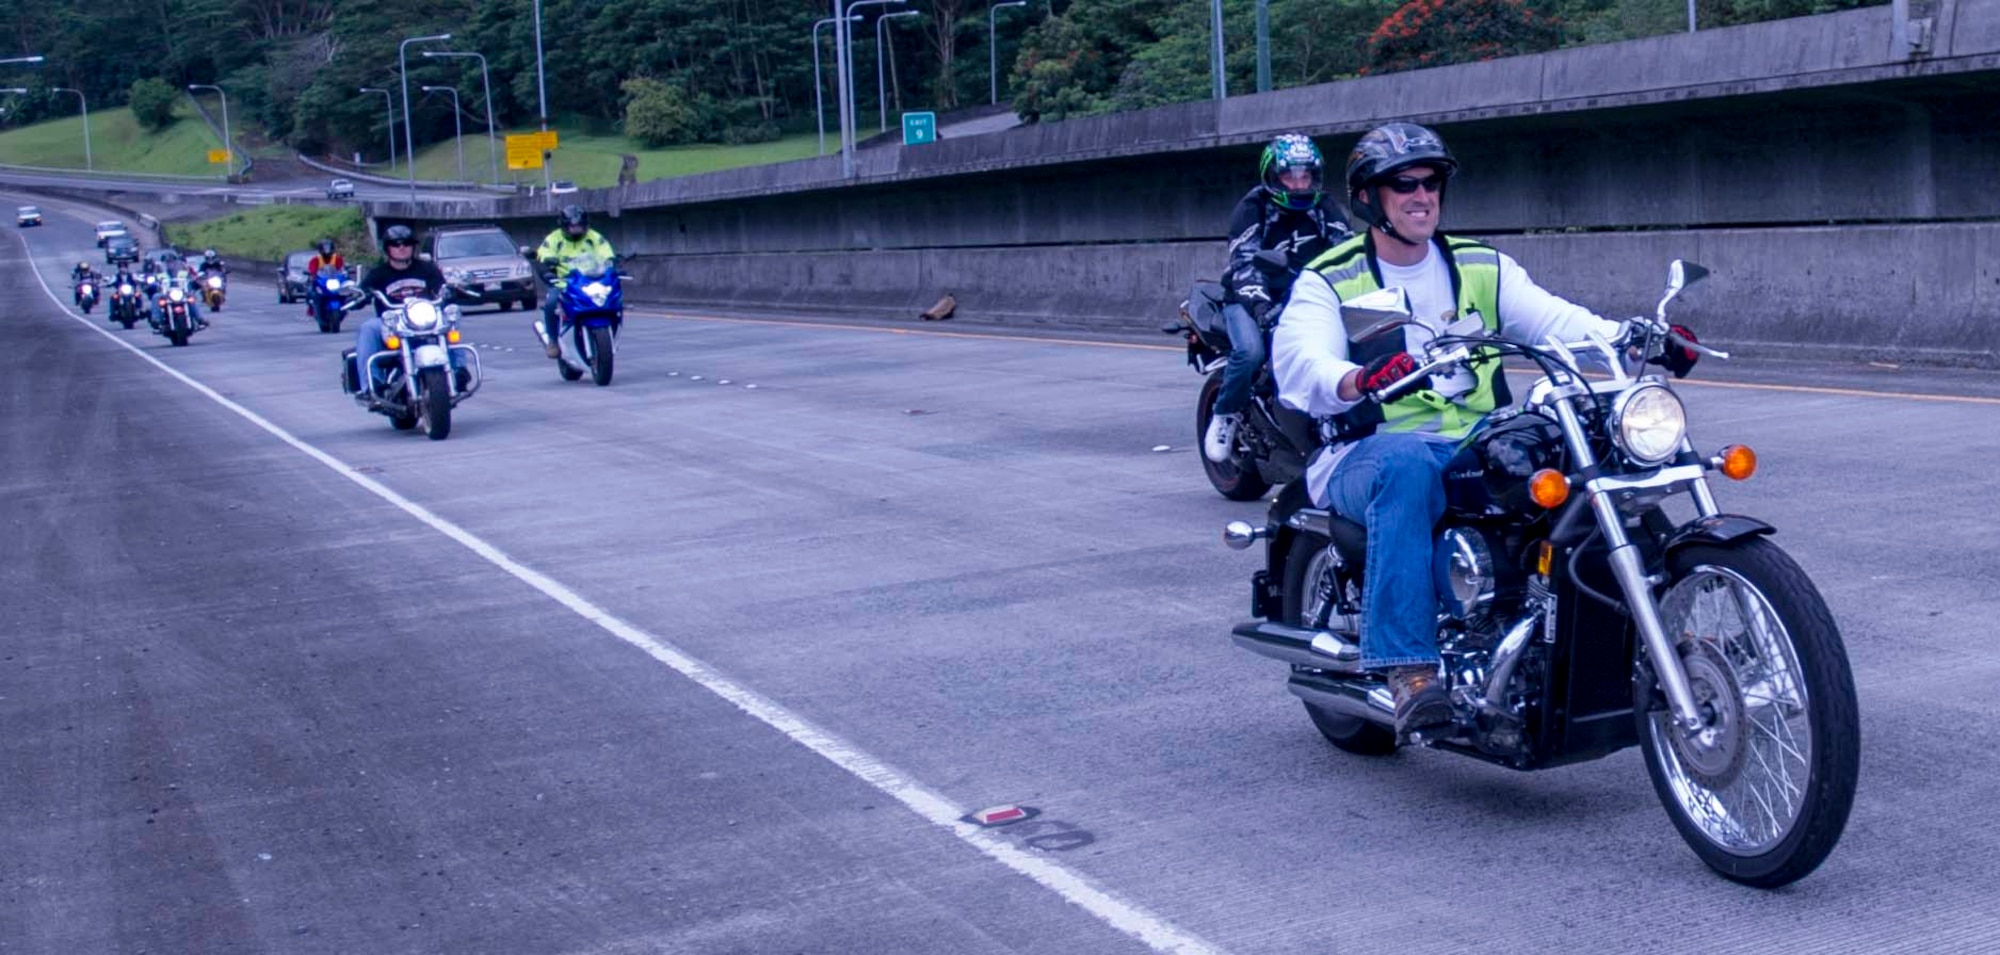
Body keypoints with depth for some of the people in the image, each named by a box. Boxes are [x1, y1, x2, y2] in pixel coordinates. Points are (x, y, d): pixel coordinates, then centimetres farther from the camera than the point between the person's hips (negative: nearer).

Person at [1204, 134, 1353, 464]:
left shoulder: (1323, 207, 5)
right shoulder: (1253, 207, -9)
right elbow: (1244, 262, -22)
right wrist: (1260, 305, -40)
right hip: (1250, 297, -4)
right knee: (1250, 351, -32)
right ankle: (1225, 416, -7)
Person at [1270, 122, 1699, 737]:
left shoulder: (1482, 267, 16)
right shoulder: (1327, 283, 4)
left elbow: (1555, 320, 2)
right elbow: (1297, 365, -16)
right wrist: (1359, 380, -40)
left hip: (1480, 447, 4)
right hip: (1371, 451, -3)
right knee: (1407, 465, -39)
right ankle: (1409, 669, -41)